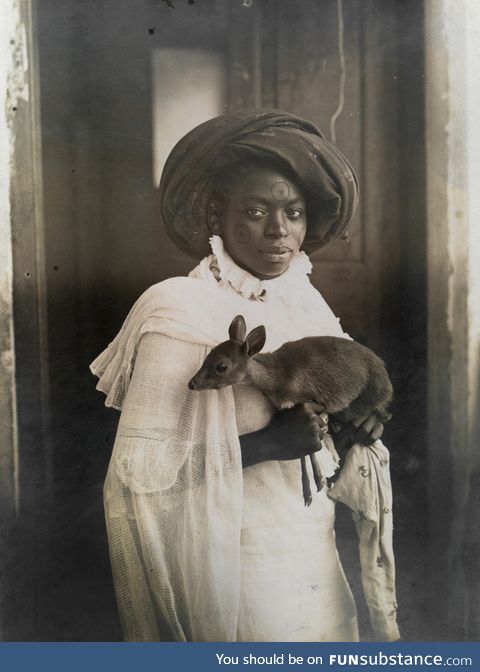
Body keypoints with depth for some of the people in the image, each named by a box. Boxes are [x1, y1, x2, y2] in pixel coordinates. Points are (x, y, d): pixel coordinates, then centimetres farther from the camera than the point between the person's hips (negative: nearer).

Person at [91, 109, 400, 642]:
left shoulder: (305, 303, 2)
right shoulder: (183, 313, -18)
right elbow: (140, 468, -21)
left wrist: (359, 428, -10)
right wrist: (265, 445, -25)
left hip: (316, 562, 7)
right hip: (241, 571, -6)